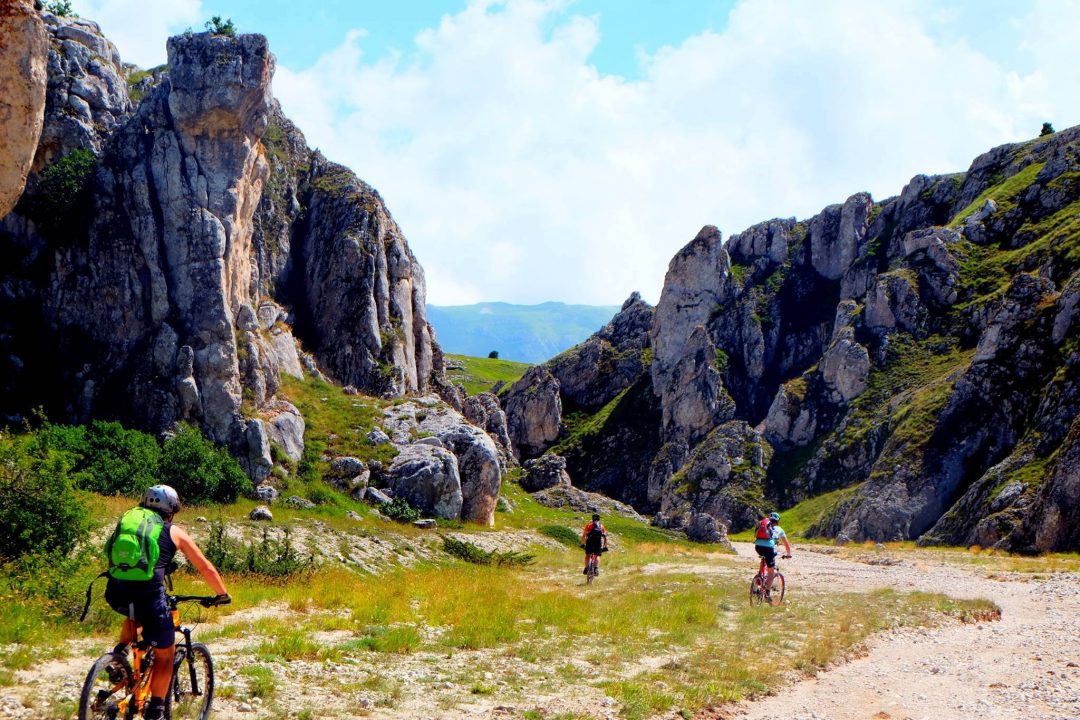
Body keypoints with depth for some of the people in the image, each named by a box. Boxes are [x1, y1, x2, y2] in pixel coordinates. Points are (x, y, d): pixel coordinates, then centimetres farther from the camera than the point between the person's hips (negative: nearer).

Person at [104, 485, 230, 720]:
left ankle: (121, 650, 21)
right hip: (149, 594, -4)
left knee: (136, 611, 40)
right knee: (165, 654, 16)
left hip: (116, 594, 4)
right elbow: (206, 568, 19)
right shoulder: (175, 532, 16)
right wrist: (222, 594, 34)